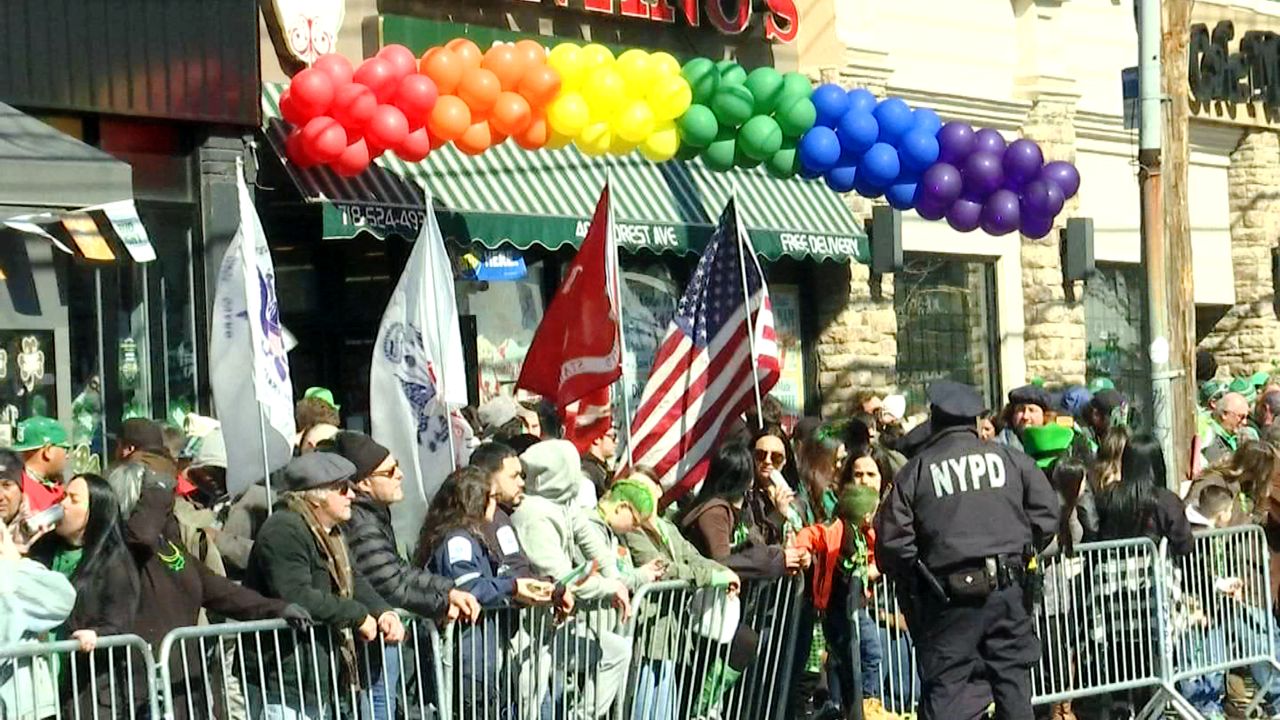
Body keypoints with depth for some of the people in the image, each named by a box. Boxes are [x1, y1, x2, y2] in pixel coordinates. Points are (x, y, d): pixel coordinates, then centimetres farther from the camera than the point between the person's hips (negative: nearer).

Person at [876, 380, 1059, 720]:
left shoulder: (915, 471, -1)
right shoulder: (1010, 458, 6)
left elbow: (892, 539, -4)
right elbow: (1047, 512, 3)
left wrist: (911, 577, 12)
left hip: (950, 593, -2)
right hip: (1008, 588, 3)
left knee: (945, 683, 1)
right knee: (1013, 678, 13)